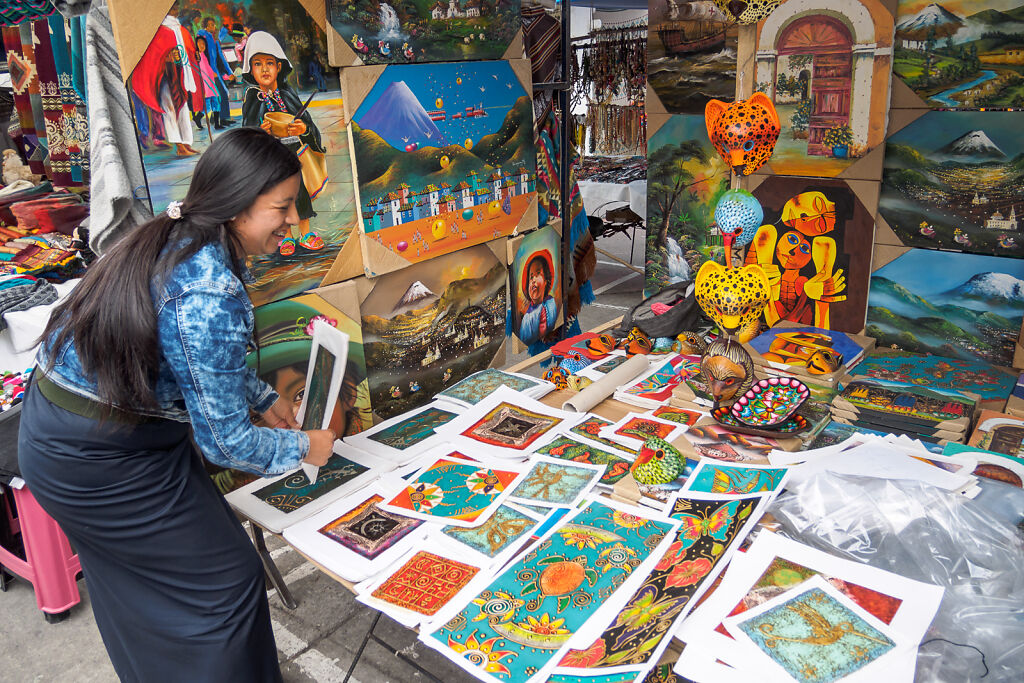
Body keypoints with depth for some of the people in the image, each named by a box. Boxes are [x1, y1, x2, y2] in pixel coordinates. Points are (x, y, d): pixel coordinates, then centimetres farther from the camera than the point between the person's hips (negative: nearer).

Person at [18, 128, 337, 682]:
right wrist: (304, 447, -7)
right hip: (102, 461, -10)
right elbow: (225, 442, -22)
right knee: (227, 584, 3)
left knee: (141, 590, 26)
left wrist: (262, 398, 16)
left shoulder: (174, 241, 0)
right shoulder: (210, 294, -30)